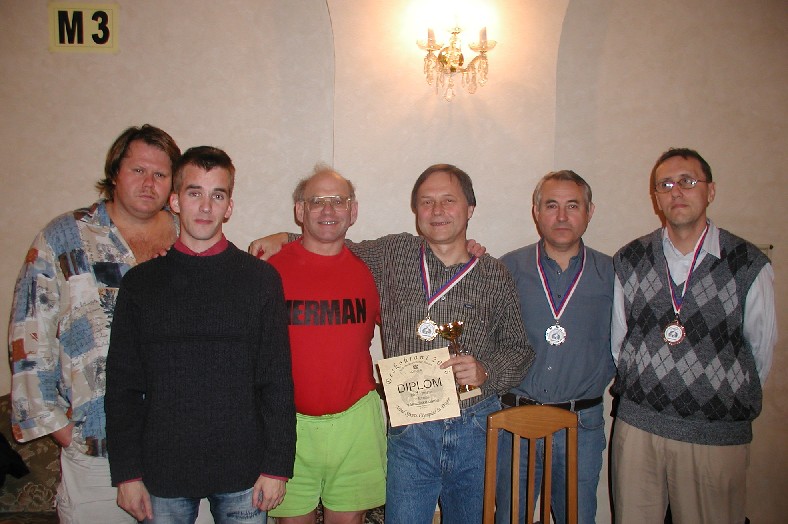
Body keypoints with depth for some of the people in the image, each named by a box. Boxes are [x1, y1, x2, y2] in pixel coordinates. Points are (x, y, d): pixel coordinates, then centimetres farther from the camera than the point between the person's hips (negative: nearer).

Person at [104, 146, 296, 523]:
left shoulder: (261, 278, -2)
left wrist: (277, 466, -5)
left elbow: (277, 381, -3)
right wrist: (126, 473, 0)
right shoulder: (140, 282, 2)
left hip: (243, 471, 0)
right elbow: (122, 385, 4)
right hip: (162, 474, 1)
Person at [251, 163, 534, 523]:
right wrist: (286, 239, 4)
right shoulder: (394, 253, 2)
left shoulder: (495, 275, 2)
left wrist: (485, 371, -11)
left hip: (477, 430, 1)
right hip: (410, 433, 0)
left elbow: (518, 347, 7)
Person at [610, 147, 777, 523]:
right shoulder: (629, 261, 2)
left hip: (717, 436, -2)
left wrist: (729, 402, 12)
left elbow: (761, 350, 5)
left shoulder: (749, 265, -5)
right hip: (637, 427, 2)